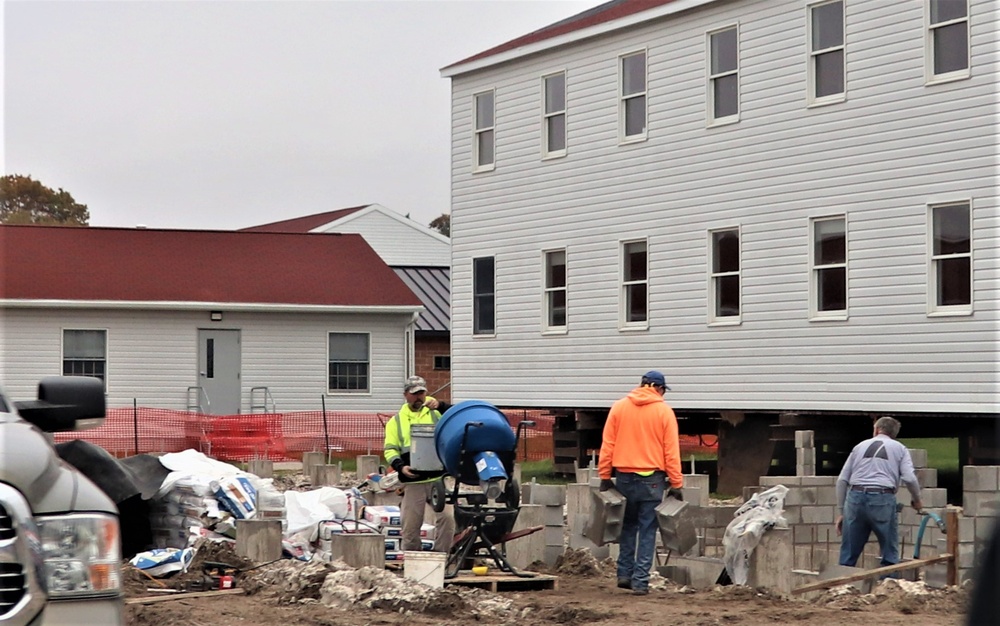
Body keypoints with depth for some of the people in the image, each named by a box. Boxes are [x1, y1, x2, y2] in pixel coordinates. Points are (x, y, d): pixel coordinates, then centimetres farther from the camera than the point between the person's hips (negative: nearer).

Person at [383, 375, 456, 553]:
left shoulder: (435, 413, 13)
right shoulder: (396, 421, 14)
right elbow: (390, 449, 8)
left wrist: (441, 406, -16)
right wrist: (400, 466, -10)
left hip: (438, 478, -1)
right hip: (413, 481, 1)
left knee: (447, 517, -13)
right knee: (410, 524, 3)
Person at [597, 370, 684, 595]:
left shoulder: (619, 407, 4)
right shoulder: (664, 411, -3)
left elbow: (607, 444, 3)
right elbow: (671, 451, -5)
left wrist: (605, 476, 8)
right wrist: (676, 484, -1)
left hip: (625, 476, 3)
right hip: (652, 478, -3)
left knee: (628, 526, 18)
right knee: (647, 530, 2)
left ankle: (624, 573, 16)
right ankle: (640, 581, 0)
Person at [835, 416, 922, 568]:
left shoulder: (860, 446, 21)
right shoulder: (899, 448, 15)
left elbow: (842, 480, 15)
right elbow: (909, 478, 0)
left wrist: (841, 511, 17)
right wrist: (917, 500, 18)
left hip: (855, 497, 2)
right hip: (882, 499, -2)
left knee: (848, 555, 7)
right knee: (890, 555, 7)